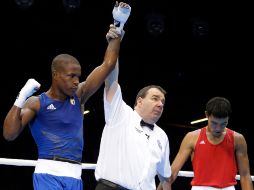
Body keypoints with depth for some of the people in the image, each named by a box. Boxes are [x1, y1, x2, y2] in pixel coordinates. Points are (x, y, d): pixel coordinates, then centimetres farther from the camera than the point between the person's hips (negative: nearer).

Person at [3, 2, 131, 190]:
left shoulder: (79, 96, 13)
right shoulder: (36, 102, 1)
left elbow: (107, 65, 10)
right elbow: (9, 134, -9)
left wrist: (118, 29, 5)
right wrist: (21, 99, -17)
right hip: (48, 174, -5)